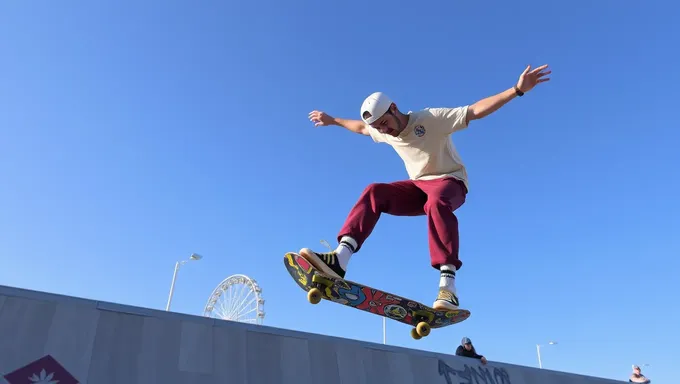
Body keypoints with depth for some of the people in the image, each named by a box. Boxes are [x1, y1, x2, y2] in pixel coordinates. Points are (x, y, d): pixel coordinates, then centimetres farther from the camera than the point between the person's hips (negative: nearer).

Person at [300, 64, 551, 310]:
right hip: (418, 187, 5)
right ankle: (340, 259, -37)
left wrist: (517, 90, -31)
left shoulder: (431, 119, -17)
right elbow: (361, 127, 24)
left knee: (436, 202, -42)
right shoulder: (383, 132, 2)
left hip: (450, 182, -5)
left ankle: (447, 284, -47)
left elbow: (475, 111, -22)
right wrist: (332, 121, 33)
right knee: (374, 193, -22)